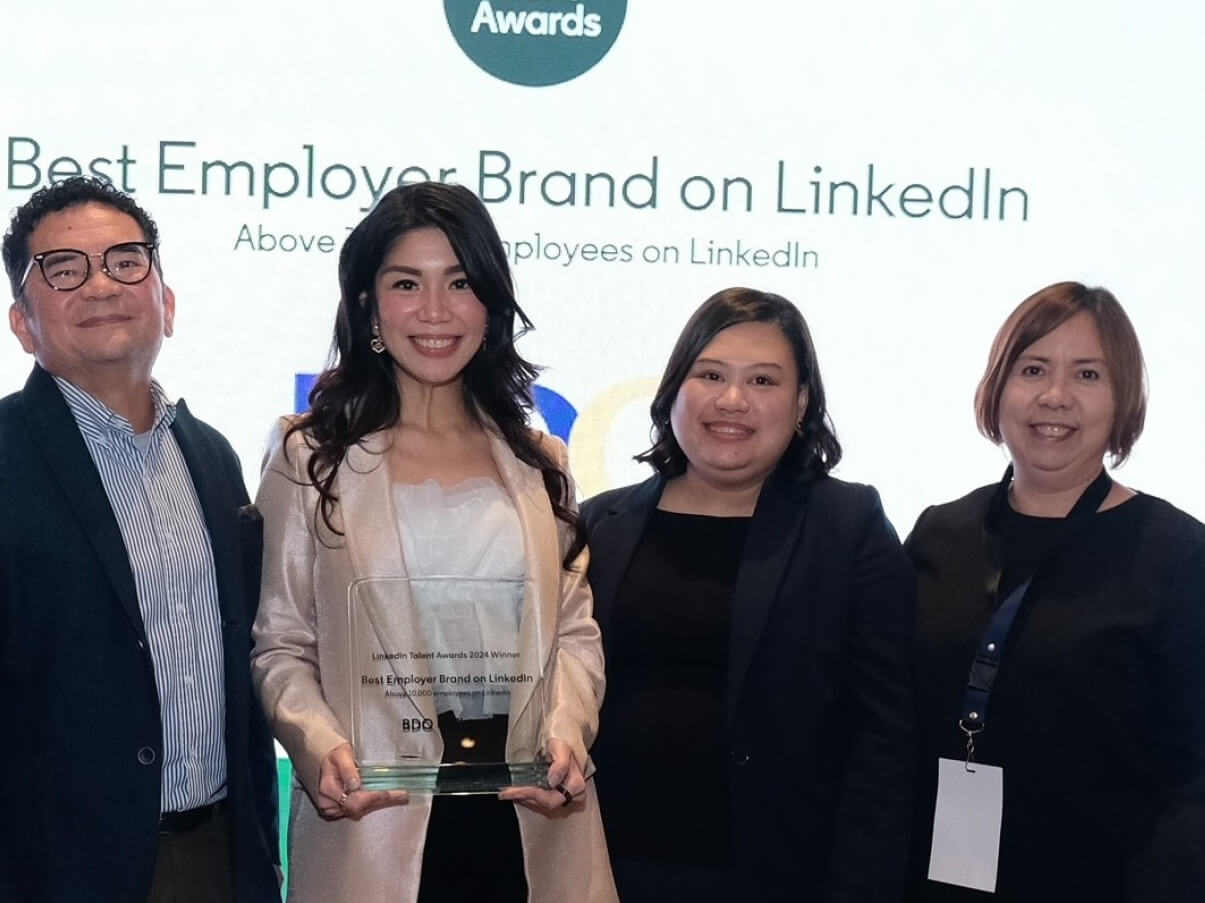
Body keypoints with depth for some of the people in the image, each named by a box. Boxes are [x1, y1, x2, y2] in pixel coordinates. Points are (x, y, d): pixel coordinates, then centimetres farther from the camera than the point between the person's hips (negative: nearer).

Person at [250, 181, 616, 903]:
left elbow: (575, 630, 9)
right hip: (375, 822, -3)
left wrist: (566, 735, -9)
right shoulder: (311, 460, 1)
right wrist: (322, 747, -17)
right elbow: (281, 645, 0)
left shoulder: (539, 464, 11)